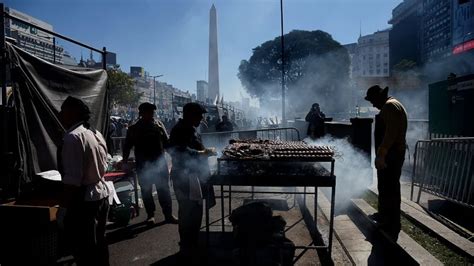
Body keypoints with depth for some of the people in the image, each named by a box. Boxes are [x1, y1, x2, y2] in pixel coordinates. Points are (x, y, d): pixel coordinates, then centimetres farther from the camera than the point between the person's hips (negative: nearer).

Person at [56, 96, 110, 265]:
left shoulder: (73, 137, -19)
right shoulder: (96, 133, 10)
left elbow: (72, 179, -22)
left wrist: (63, 208, -16)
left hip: (84, 201, -9)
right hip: (101, 194, 9)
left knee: (85, 252, 5)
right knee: (98, 244, 22)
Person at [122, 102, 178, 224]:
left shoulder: (158, 124, 2)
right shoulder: (133, 129, 2)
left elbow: (166, 141, 7)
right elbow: (127, 146, 6)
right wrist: (125, 160, 1)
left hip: (159, 162, 0)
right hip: (143, 165, 0)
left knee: (164, 189, 4)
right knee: (146, 191, 8)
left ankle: (168, 214, 12)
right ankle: (150, 215, 21)